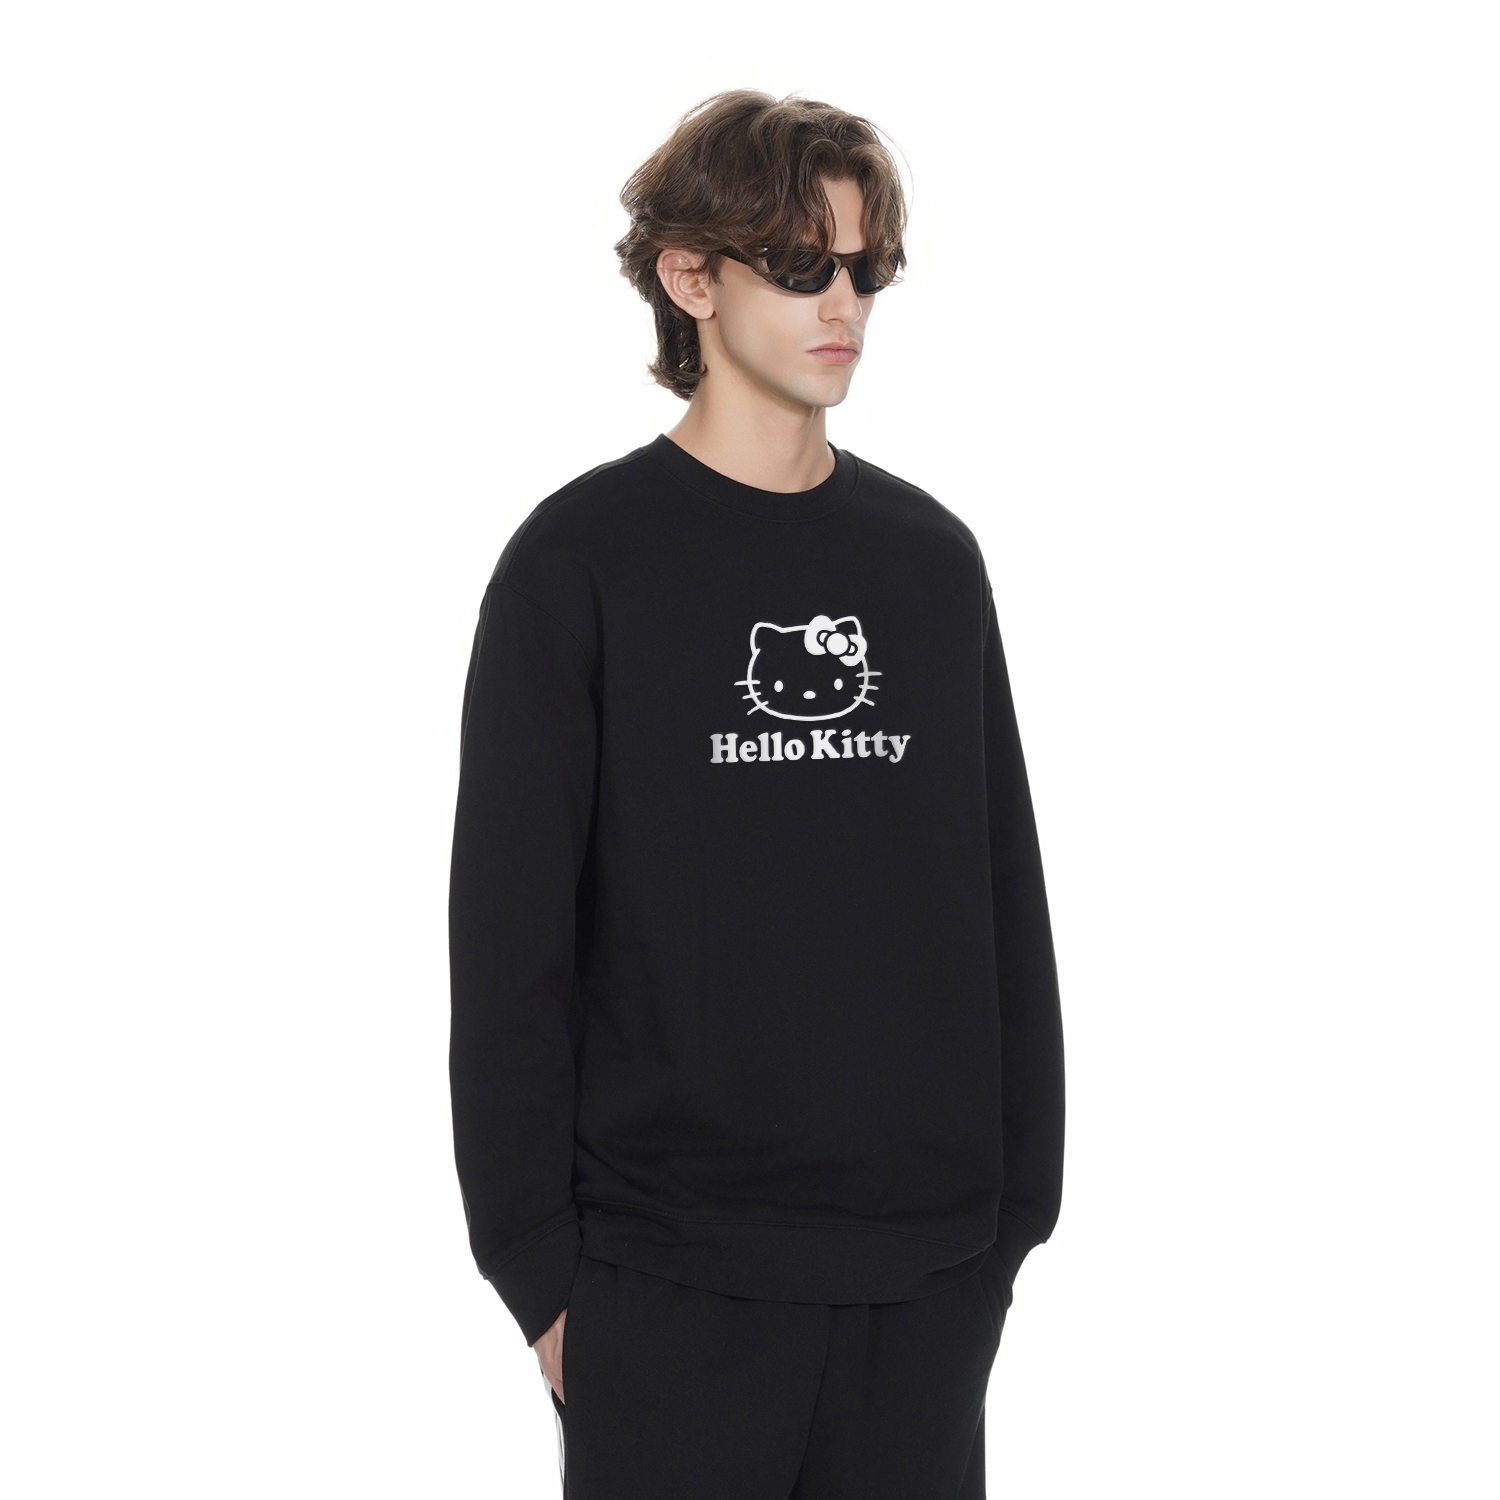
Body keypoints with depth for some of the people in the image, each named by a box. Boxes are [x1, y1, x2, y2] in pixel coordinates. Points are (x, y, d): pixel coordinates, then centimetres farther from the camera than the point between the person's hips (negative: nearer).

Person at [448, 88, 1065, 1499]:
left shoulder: (932, 556, 8)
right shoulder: (581, 561, -4)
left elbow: (1003, 897, 11)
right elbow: (508, 942, -5)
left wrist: (1022, 1198, 7)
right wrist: (537, 1266, -8)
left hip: (930, 1273, 4)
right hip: (673, 1279, -4)